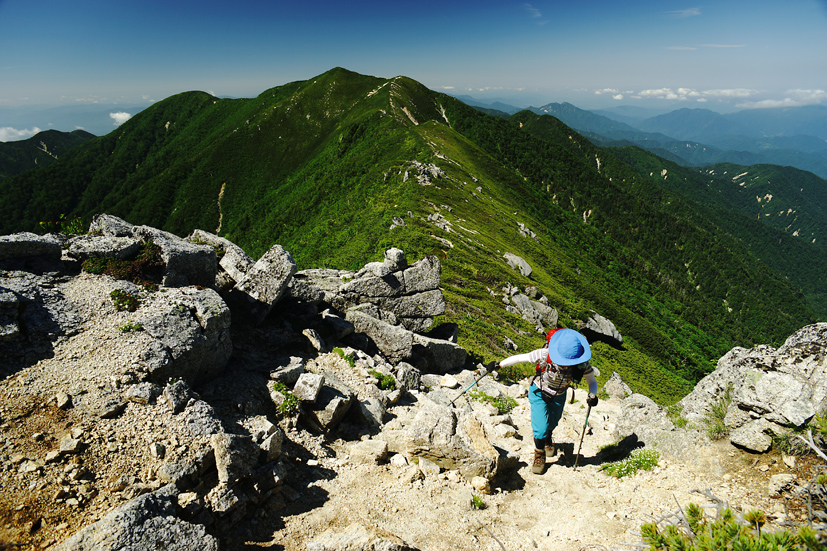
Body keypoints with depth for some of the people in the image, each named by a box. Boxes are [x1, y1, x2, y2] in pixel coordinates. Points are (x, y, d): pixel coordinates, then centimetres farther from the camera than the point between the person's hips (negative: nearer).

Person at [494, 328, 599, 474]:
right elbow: (521, 358, -25)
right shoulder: (546, 354, -37)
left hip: (558, 396, 3)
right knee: (540, 428, -11)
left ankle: (548, 440, 62)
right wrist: (500, 365, -19)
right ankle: (539, 455, 21)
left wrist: (593, 395, -34)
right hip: (539, 393, -3)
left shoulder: (582, 365, -29)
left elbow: (592, 381, -14)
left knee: (551, 424, 26)